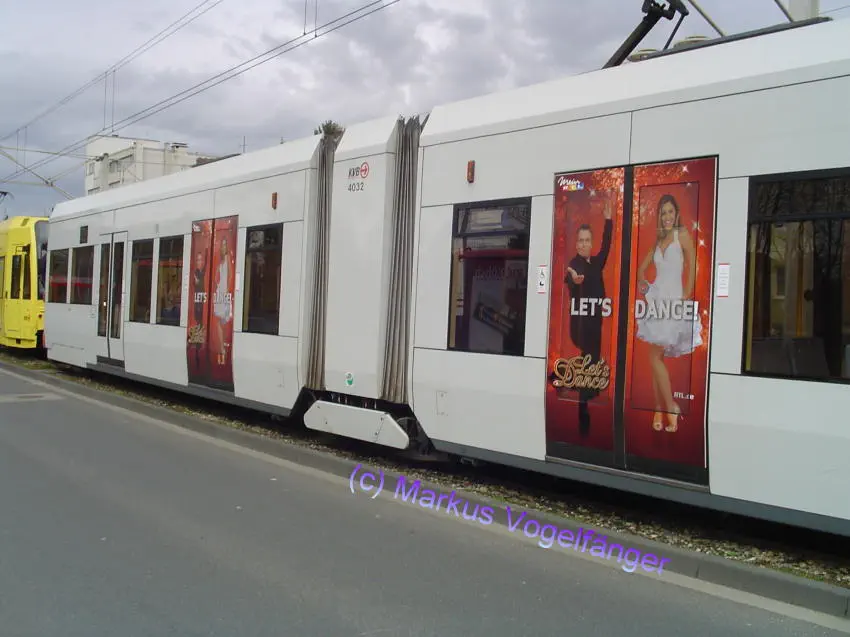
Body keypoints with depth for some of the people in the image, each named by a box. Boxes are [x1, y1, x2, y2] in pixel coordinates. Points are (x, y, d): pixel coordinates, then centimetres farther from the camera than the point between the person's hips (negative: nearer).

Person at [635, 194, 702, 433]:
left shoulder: (682, 234, -5)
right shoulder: (658, 239, 16)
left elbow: (692, 265, -13)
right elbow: (643, 267, 22)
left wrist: (687, 295, -15)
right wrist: (641, 281, 3)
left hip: (673, 299, -6)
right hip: (655, 298, 7)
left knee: (655, 356, -12)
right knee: (655, 357, 5)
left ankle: (672, 406, -1)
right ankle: (659, 409, 11)